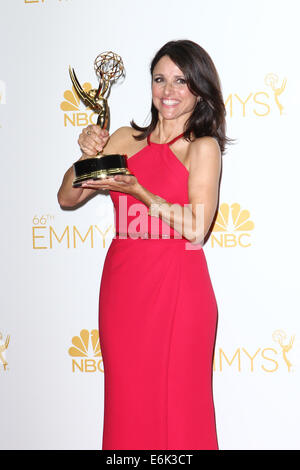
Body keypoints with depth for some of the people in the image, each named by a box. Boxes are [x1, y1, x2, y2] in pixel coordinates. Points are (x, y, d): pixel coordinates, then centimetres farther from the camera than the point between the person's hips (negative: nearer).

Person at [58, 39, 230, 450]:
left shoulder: (203, 147, -1)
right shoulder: (126, 139, 12)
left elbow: (195, 228, -12)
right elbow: (68, 198, 13)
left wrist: (138, 190, -15)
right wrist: (89, 156, -3)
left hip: (177, 290, -4)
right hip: (122, 286, 4)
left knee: (176, 404, 2)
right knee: (126, 404, 9)